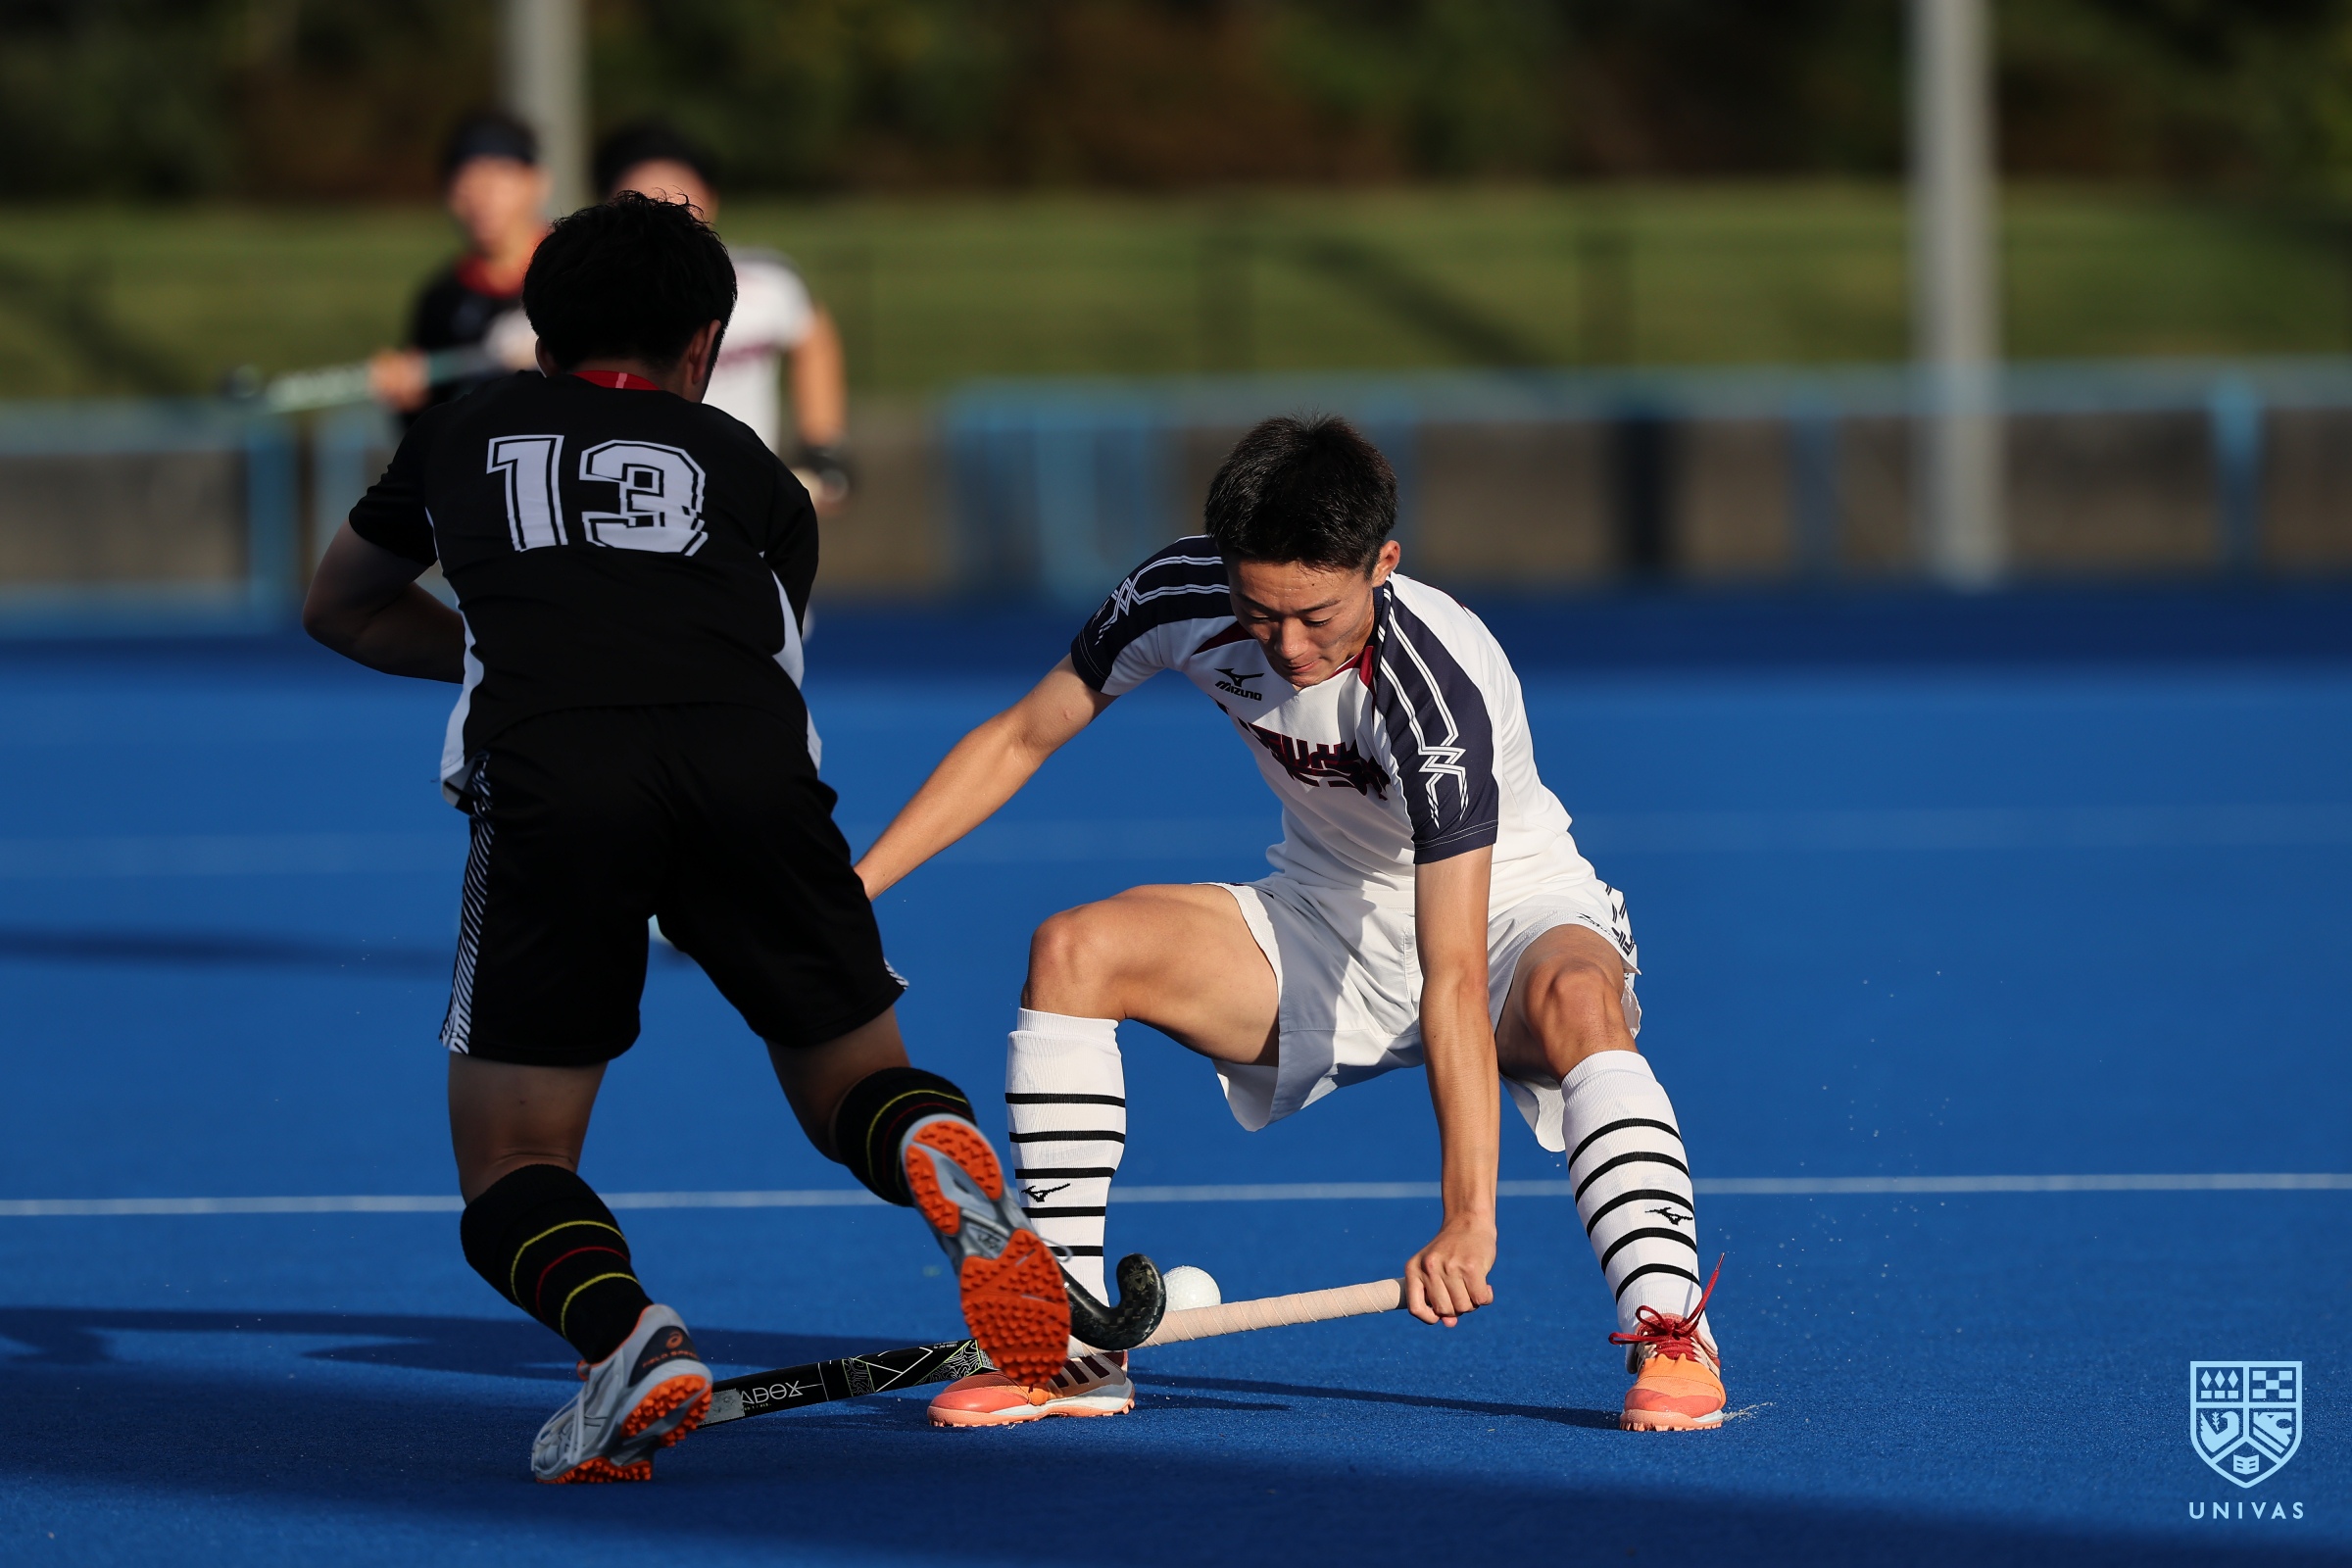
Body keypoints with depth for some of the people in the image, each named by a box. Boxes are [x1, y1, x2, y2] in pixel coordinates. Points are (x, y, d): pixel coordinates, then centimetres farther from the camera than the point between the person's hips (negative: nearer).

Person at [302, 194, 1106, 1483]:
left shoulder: (466, 432, 32)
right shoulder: (752, 473, 30)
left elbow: (341, 611, 46)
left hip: (547, 777, -1)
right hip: (754, 767, 1)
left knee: (512, 1168, 9)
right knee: (854, 1091, 20)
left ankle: (623, 1333, -24)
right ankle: (940, 1153, -17)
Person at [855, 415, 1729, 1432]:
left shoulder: (1438, 691, -34)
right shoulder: (1180, 600, -17)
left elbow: (1455, 979, -38)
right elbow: (1021, 739, 1)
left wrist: (1468, 1218, -43)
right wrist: (849, 891, -6)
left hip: (1508, 911, -5)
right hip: (1327, 920, 5)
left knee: (1576, 1000, -40)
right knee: (1072, 951, -17)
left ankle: (1671, 1337, -39)